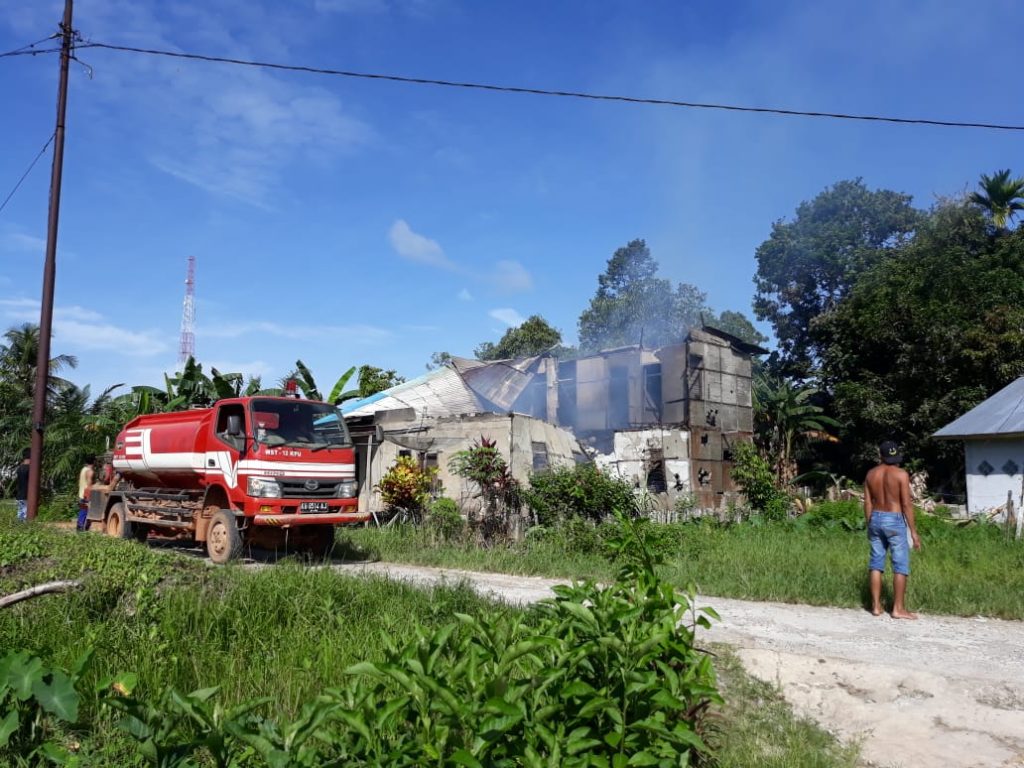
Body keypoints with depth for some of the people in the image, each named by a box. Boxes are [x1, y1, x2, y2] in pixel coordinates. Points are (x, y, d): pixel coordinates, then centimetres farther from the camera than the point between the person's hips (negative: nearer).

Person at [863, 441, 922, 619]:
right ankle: (898, 608, 4)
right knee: (901, 565, 2)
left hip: (876, 519, 5)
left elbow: (868, 503, 6)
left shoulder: (871, 474, 4)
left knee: (876, 562, 9)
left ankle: (876, 606, 11)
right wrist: (913, 531, -7)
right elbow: (907, 504, -11)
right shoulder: (901, 474, -9)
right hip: (894, 521, -5)